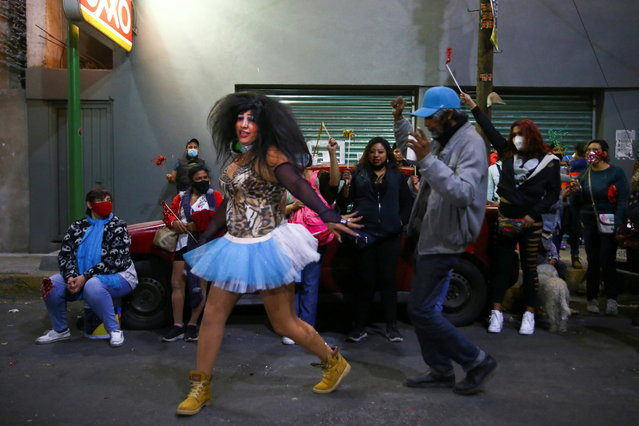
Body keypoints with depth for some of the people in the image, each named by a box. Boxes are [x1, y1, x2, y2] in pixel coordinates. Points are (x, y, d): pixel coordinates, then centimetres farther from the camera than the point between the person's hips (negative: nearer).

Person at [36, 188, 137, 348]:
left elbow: (116, 261, -17)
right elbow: (65, 255, 1)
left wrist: (85, 277, -23)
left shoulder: (117, 226, -7)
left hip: (117, 276, -5)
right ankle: (60, 330, 9)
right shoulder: (77, 227, 7)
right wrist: (71, 277, -19)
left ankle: (114, 330, -18)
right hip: (81, 277, 5)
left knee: (93, 285, -36)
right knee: (52, 285, -15)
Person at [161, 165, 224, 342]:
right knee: (177, 284, 0)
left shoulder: (215, 195, 8)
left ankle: (192, 325, 7)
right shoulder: (181, 197, 17)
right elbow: (168, 214, 16)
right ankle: (178, 326, 7)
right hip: (184, 243, 3)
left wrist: (197, 225, -13)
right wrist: (174, 222, -8)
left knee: (201, 284, -2)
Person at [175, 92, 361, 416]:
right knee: (212, 316, 9)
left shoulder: (271, 156, -14)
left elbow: (299, 186, -33)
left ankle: (334, 362, 27)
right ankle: (201, 387, 25)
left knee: (284, 323, 2)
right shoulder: (240, 158, 11)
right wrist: (204, 237, 19)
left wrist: (329, 216, -48)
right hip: (235, 246, 8)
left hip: (265, 247, -8)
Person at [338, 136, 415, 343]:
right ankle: (359, 326, 11)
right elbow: (344, 202, 4)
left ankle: (391, 326, 16)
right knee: (365, 281, 3)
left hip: (390, 235, 1)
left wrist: (401, 221, 1)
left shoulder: (397, 177, 11)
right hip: (365, 234, -1)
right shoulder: (359, 174, 8)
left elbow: (408, 203, 14)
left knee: (388, 280, 6)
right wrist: (347, 185, -12)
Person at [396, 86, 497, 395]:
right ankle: (441, 371, 25)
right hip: (427, 237, 10)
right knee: (423, 309, 13)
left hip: (443, 242, -10)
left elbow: (464, 193, -31)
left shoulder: (470, 143, -16)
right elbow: (411, 142, 34)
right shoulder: (441, 142, 12)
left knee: (422, 311, -8)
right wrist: (400, 120, 18)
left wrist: (428, 159, -36)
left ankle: (477, 361, 8)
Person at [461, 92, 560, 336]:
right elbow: (489, 130, 5)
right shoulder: (508, 153, 5)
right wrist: (473, 106, 2)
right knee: (502, 265, 5)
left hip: (530, 222, -2)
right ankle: (496, 312, 11)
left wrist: (533, 215, -10)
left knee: (529, 268, 6)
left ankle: (529, 314, 17)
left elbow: (553, 194, -2)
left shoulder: (548, 162, -2)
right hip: (506, 218, 3)